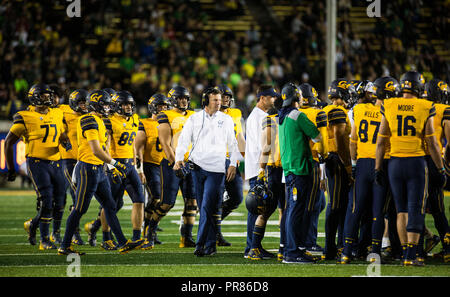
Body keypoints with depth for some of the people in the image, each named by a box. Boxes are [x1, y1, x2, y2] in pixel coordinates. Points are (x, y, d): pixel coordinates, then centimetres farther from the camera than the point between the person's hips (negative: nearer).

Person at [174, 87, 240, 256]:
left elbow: (233, 144, 12)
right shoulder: (194, 119, 9)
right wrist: (179, 159, -12)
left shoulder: (226, 120, 8)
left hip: (216, 169, -2)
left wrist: (233, 164, 3)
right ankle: (210, 245, 13)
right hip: (197, 166, 2)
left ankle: (201, 244, -12)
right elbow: (184, 140, 3)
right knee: (203, 208, 5)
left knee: (208, 207, -11)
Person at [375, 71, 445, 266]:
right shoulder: (425, 109, -5)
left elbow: (381, 141, 3)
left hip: (395, 162, 3)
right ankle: (410, 256, -5)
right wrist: (440, 170, 3)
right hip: (417, 162, -2)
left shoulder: (389, 107, 1)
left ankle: (406, 253, 11)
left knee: (402, 210, 12)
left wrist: (378, 168, 9)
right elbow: (432, 143, -4)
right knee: (416, 211, 1)